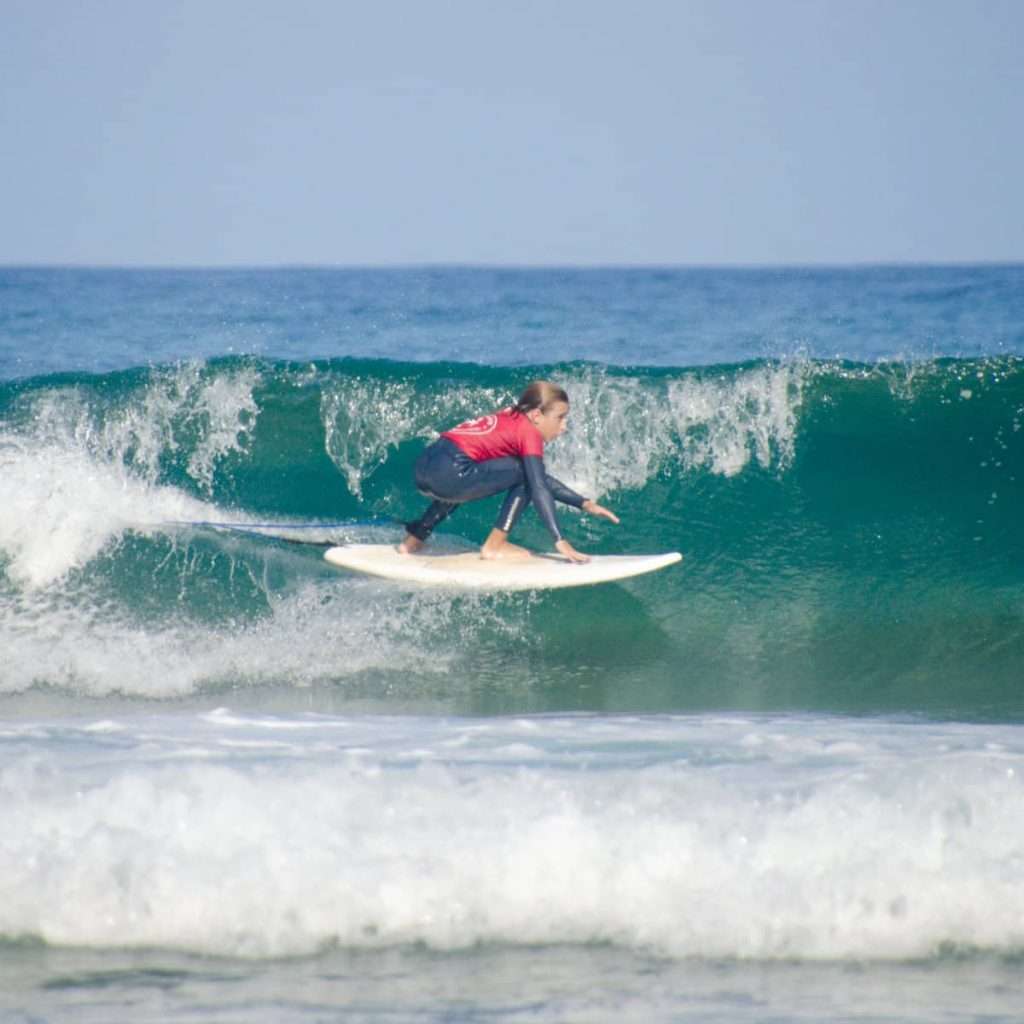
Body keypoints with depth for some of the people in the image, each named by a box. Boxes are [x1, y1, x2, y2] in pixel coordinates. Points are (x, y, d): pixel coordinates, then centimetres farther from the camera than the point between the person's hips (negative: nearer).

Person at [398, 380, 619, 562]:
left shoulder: (511, 421, 25)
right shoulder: (529, 432, -2)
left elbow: (543, 480, 31)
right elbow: (538, 489, -11)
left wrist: (585, 504, 24)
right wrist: (560, 542, -13)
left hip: (424, 468, 10)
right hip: (448, 472, -10)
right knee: (524, 474, -2)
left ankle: (414, 538, 38)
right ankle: (495, 546, -1)